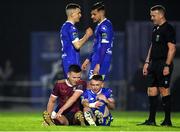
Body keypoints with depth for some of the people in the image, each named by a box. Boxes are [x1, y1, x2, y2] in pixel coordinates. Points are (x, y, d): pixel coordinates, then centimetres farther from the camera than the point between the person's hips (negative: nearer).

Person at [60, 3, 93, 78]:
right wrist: (87, 35, -9)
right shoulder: (71, 28, -14)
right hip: (72, 62, -10)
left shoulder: (64, 27, 17)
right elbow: (77, 45, -20)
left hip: (66, 60, 10)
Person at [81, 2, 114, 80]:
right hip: (97, 59, 10)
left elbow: (104, 47, -20)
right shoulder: (100, 26, 18)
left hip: (101, 61, -10)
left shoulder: (105, 26, -14)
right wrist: (88, 60, 26)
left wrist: (98, 64, -24)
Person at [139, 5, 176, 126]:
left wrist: (167, 65, -21)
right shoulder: (155, 29, 17)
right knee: (151, 91, 7)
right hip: (154, 64, 9)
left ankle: (167, 120, -1)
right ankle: (151, 120, 12)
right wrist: (147, 62, 19)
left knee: (164, 91, -6)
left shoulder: (168, 29, -11)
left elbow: (172, 48, -16)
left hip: (163, 64, -9)